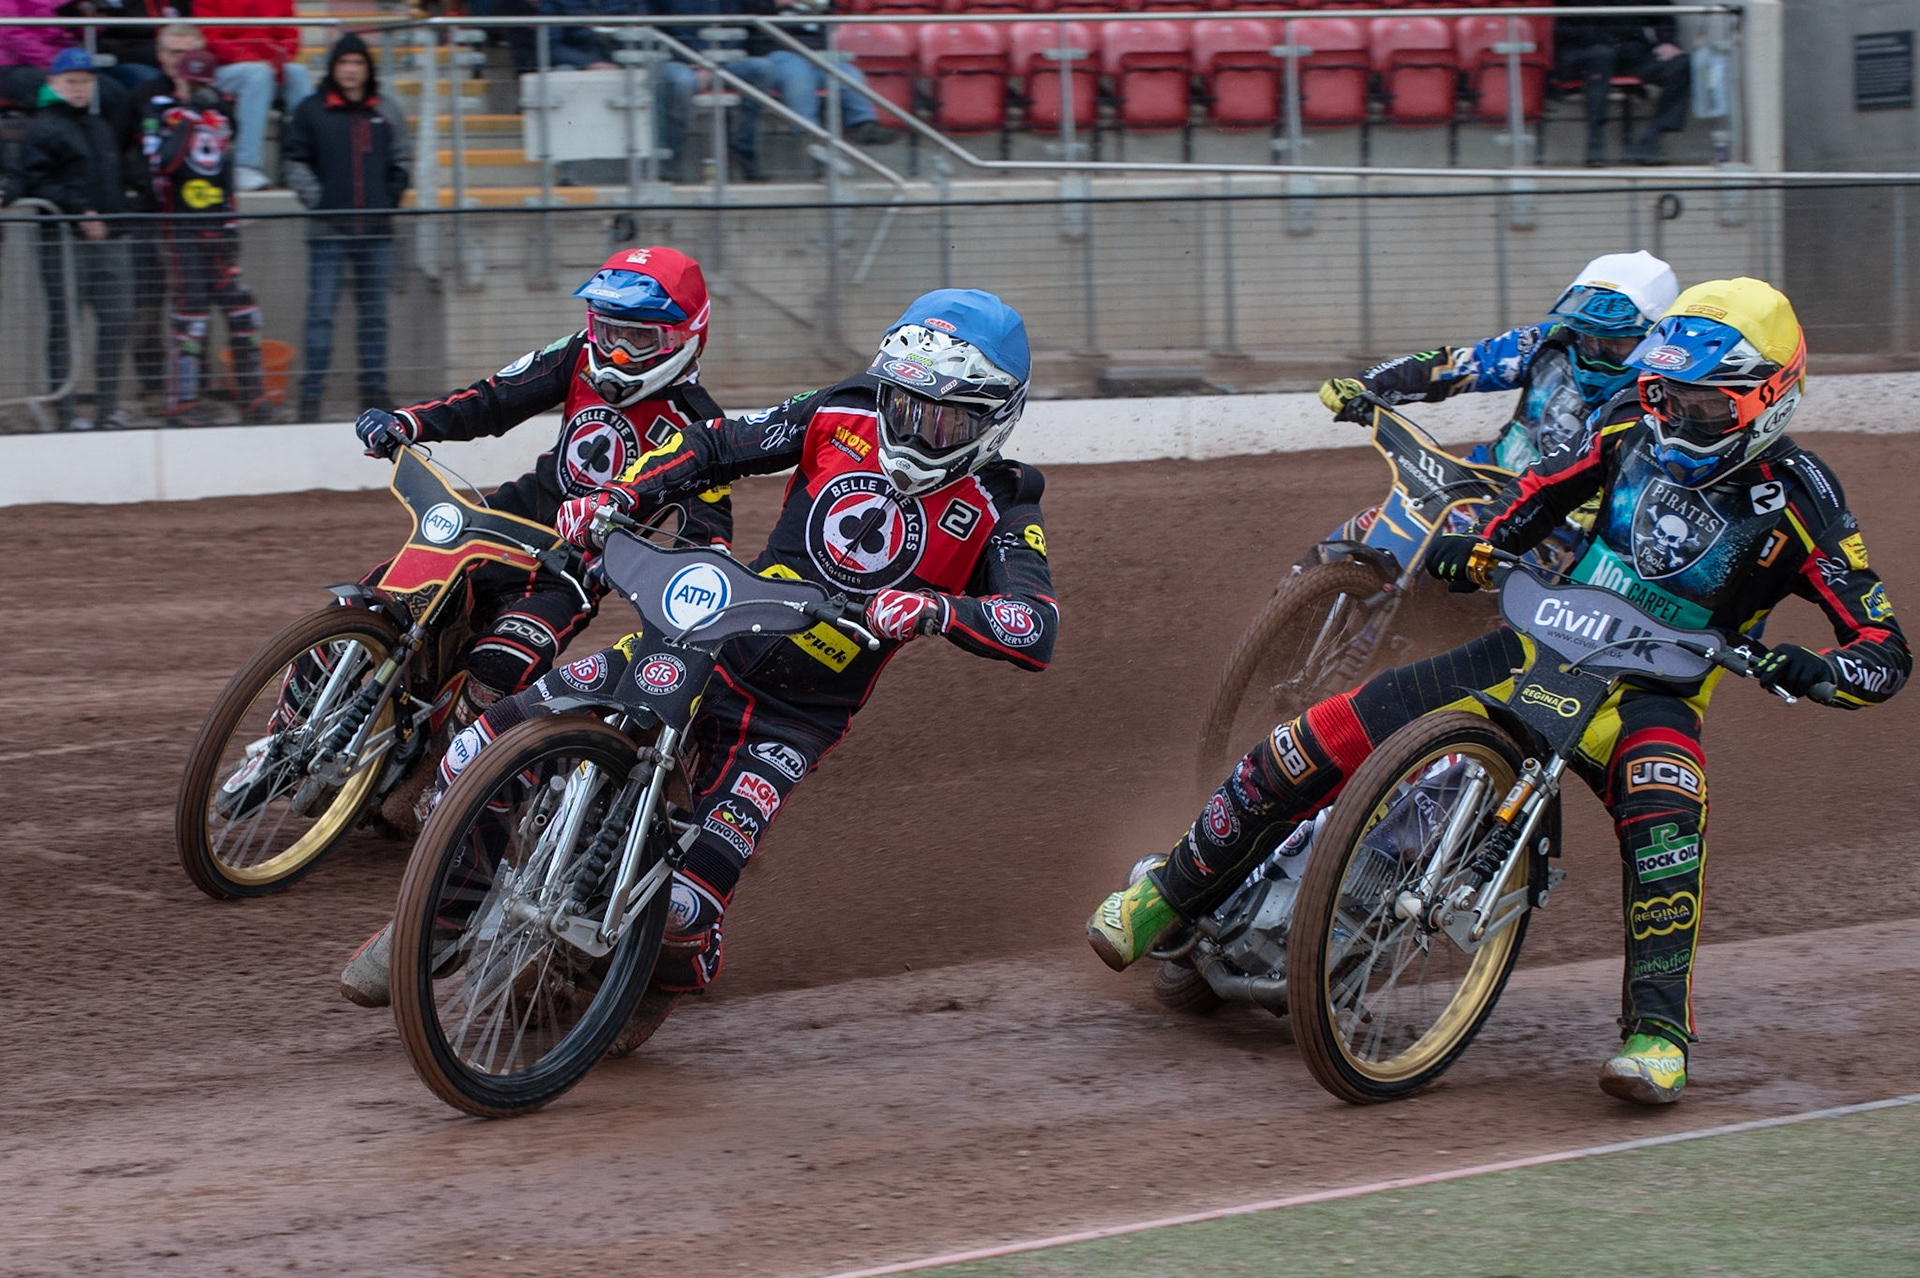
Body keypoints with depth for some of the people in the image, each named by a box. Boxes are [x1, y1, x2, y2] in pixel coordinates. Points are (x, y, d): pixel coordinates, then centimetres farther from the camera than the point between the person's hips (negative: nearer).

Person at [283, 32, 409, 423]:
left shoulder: (386, 113, 10)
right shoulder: (312, 112, 1)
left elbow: (400, 163, 18)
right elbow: (294, 160, 2)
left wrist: (390, 199, 5)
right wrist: (316, 199, -7)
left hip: (376, 230, 3)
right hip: (328, 231, -3)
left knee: (374, 314, 7)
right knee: (321, 313, -7)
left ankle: (374, 390, 13)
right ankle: (311, 393, -5)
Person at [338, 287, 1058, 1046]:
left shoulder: (1001, 508, -8)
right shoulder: (845, 416, 1)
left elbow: (1037, 629, -23)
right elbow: (715, 447, 10)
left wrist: (937, 609, -42)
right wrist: (618, 496, -7)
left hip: (796, 719, -3)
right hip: (709, 642, 3)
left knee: (684, 900, -21)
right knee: (483, 751, -10)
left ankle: (673, 979, 18)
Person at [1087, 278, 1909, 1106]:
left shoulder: (1799, 503, -12)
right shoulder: (1635, 426, -1)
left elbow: (1885, 650, -13)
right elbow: (1547, 486, 16)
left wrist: (1811, 669, -34)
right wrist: (1479, 547, -3)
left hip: (1650, 690, -4)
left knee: (1663, 808, -41)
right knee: (1323, 739, -8)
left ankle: (1658, 1031, -36)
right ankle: (1173, 891, 10)